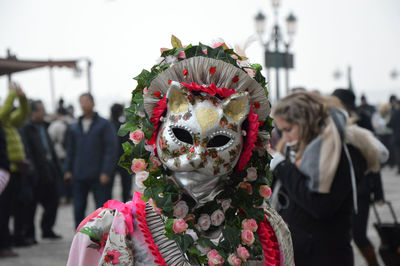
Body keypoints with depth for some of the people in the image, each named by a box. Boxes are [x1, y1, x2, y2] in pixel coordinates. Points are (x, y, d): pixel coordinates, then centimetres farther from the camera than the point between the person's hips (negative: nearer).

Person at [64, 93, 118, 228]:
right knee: (78, 209, 4)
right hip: (79, 176, 4)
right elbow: (70, 150, 18)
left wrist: (106, 172, -13)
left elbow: (111, 149, -5)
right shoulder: (74, 128, 13)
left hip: (98, 177, -4)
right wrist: (68, 170, 7)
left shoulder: (104, 125, 0)